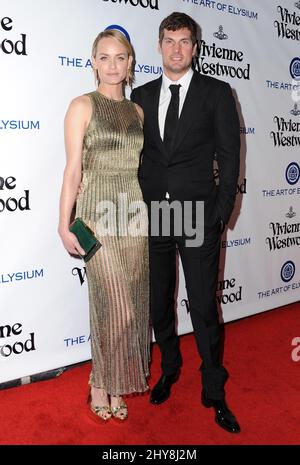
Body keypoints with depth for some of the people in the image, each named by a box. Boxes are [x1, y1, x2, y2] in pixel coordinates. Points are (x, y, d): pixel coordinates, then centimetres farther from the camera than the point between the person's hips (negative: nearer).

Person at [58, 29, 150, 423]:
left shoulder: (137, 111, 14)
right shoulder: (83, 106, -1)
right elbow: (73, 169, -5)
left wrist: (151, 213, 13)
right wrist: (64, 225, -9)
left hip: (135, 214, 5)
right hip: (98, 214, -5)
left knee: (133, 306, 7)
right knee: (117, 308, -6)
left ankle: (115, 385, 25)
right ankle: (101, 386, 19)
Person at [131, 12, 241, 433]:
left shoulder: (217, 93, 2)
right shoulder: (142, 95, 11)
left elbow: (229, 155, -1)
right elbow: (136, 154, 11)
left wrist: (222, 213, -8)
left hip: (199, 216, -3)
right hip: (151, 214, 4)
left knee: (204, 307, 2)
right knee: (158, 303, 14)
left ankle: (214, 390, 22)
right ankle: (169, 369, 38)